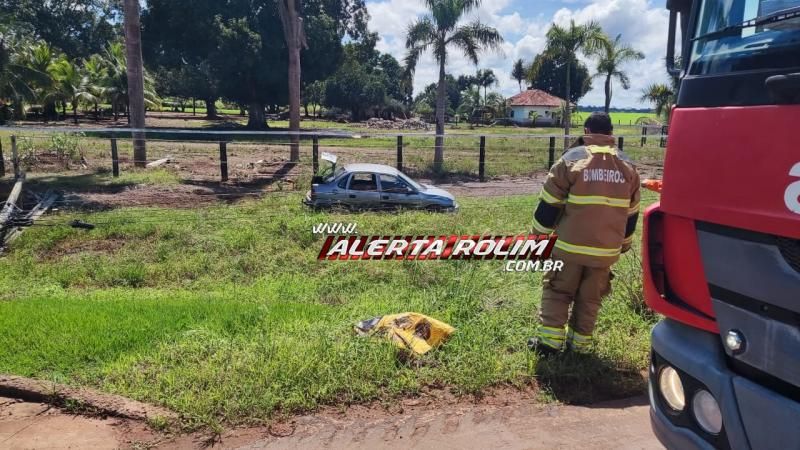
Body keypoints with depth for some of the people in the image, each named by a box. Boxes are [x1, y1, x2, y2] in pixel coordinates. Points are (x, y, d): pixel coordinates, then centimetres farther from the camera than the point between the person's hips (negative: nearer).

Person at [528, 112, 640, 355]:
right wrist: (624, 243, 26)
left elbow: (549, 204, -6)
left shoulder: (571, 159, -8)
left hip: (570, 245, -3)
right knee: (590, 298, 16)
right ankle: (580, 342, 22)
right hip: (606, 249, 3)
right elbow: (631, 213, 14)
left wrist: (540, 234, 7)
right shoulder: (628, 165, 6)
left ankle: (550, 339, 7)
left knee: (557, 291, 11)